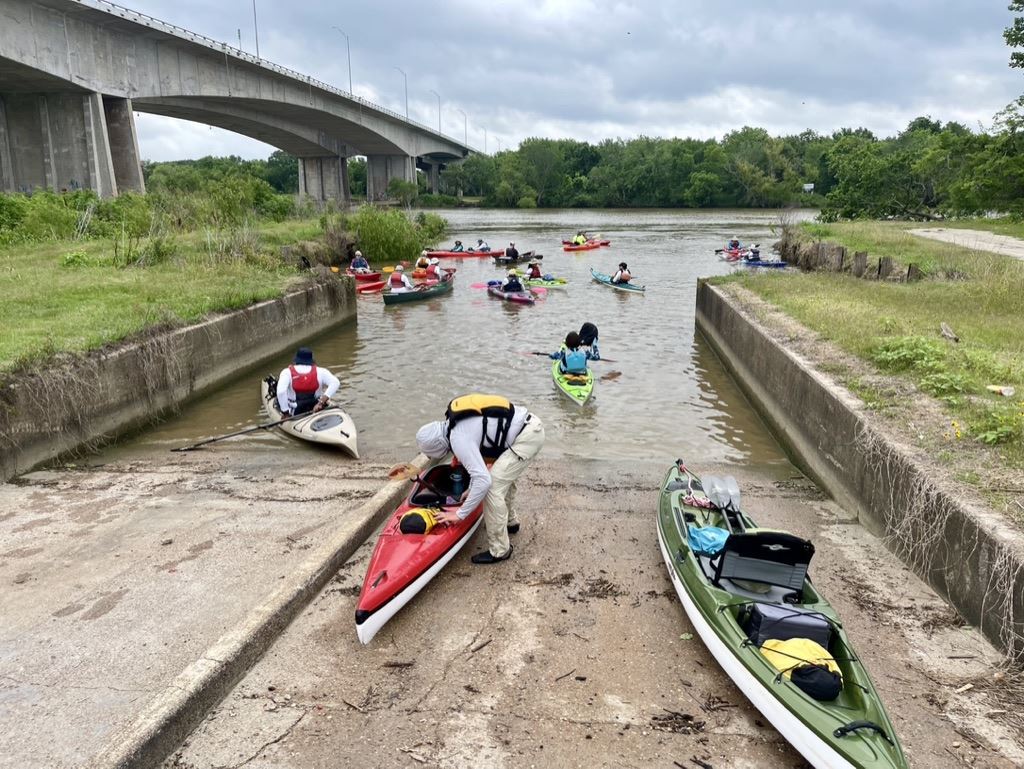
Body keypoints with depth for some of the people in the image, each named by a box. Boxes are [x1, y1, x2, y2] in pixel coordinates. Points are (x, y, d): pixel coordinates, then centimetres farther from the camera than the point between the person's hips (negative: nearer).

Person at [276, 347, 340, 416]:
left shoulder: (287, 372, -7)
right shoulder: (320, 371, -4)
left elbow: (281, 392, -23)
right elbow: (335, 383, -18)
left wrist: (286, 414, -14)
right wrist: (321, 402, -19)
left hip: (295, 415, -1)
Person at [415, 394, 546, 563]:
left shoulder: (459, 439, -18)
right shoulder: (456, 421, 10)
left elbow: (484, 480, -24)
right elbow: (477, 457, 24)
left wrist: (460, 514, -15)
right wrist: (472, 488, 27)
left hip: (527, 436, -10)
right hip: (530, 424, 10)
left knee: (493, 487, -8)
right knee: (503, 477, 26)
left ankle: (499, 550, 2)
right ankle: (510, 522, 45)